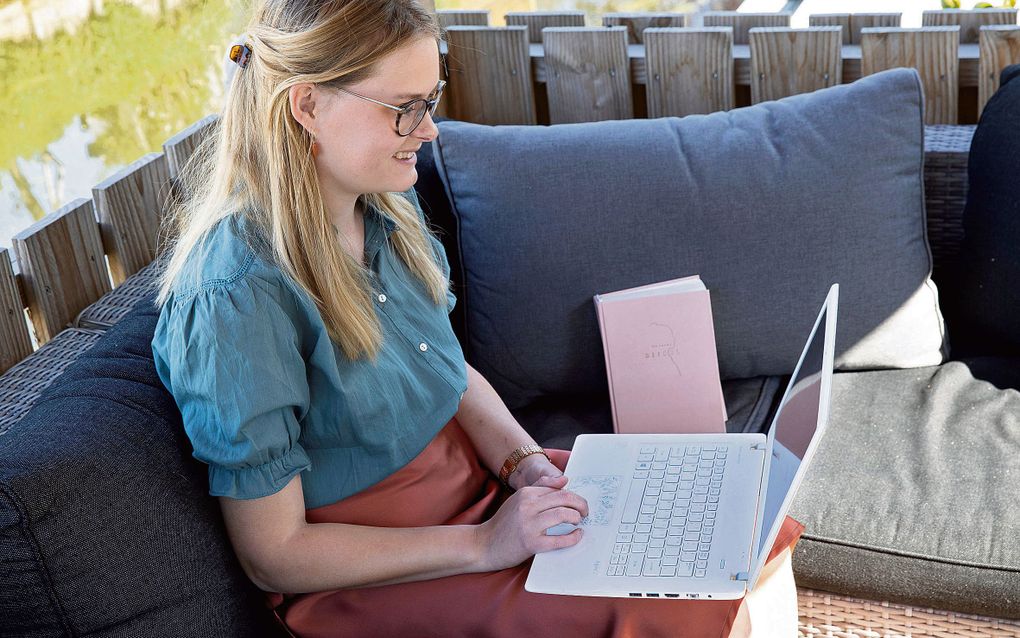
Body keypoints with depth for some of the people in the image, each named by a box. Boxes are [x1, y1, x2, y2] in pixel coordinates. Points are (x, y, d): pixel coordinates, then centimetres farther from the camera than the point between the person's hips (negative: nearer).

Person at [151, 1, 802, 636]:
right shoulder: (233, 297, -26)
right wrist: (482, 545, -22)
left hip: (473, 471, 8)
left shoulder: (388, 206, 0)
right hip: (365, 579, -7)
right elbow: (274, 555, -20)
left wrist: (526, 463, -7)